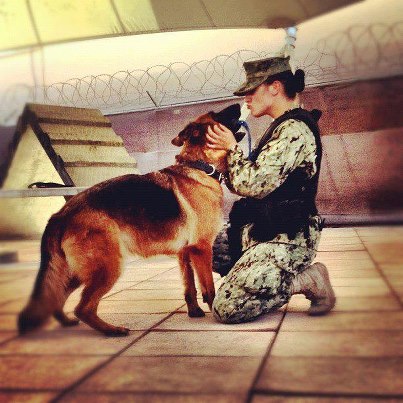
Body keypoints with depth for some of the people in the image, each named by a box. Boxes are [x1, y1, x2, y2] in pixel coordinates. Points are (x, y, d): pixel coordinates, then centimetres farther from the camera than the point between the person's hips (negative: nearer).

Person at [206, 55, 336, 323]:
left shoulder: (294, 130, -18)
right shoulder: (283, 127, 15)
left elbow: (253, 184, -25)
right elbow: (246, 185, 15)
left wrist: (232, 148, -9)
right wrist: (224, 152, 1)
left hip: (284, 240, -10)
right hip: (264, 231, 10)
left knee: (226, 308, -15)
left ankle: (308, 281, -3)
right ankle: (266, 282, 12)